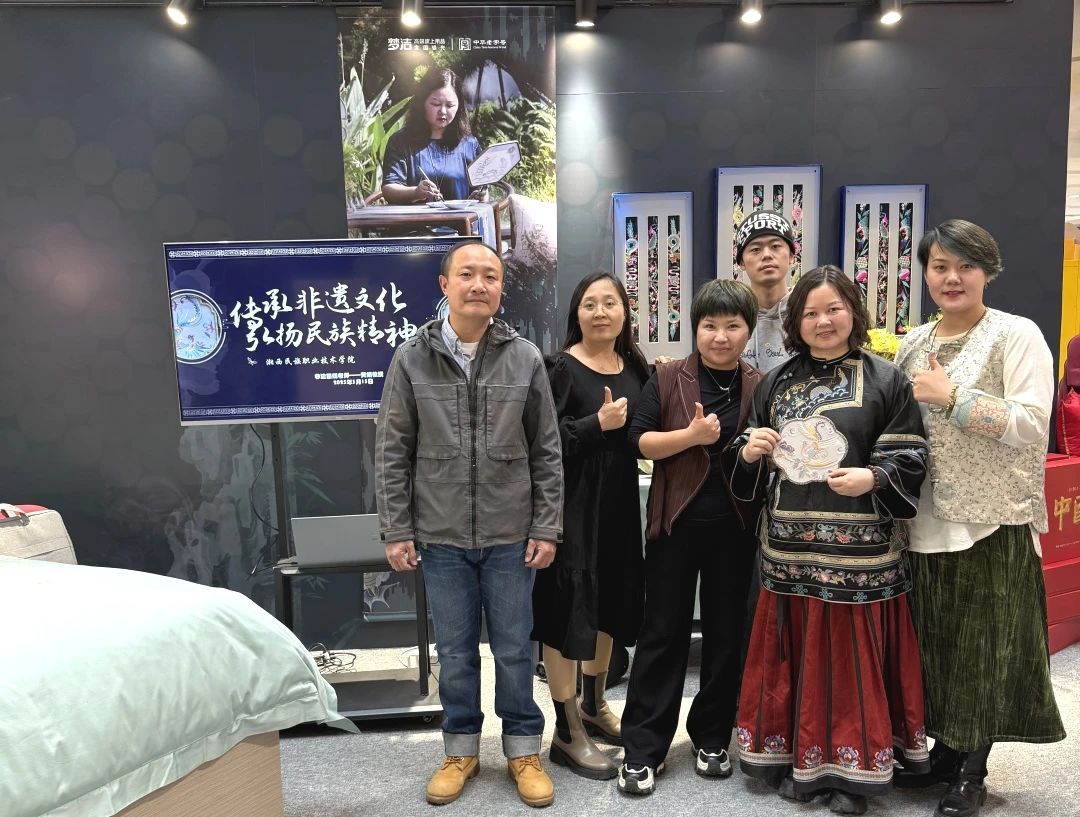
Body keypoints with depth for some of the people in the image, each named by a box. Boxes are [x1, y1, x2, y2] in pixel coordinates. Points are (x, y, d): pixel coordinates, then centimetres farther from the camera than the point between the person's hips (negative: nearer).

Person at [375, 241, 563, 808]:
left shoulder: (525, 359, -2)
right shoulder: (411, 359, -3)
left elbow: (547, 452, 1)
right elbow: (392, 453, -1)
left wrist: (546, 528, -2)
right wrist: (395, 531, -3)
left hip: (511, 537, 0)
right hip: (441, 538, 0)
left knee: (514, 649, 12)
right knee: (455, 652, 14)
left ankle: (523, 750, 31)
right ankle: (461, 749, 34)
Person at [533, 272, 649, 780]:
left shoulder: (635, 366, 9)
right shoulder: (561, 368, -10)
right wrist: (598, 423, -23)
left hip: (618, 502, 7)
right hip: (572, 504, -7)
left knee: (608, 604, 18)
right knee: (568, 608, -1)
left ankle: (594, 705, 38)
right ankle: (567, 732, 14)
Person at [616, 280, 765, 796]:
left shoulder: (761, 386, 5)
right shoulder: (667, 378, -1)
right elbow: (639, 441, -7)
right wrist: (691, 434, -21)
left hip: (737, 529, 2)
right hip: (676, 524, -2)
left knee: (727, 634, 12)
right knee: (663, 633, 4)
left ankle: (712, 738, 29)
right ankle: (642, 748, 14)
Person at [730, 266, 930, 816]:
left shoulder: (885, 380, 2)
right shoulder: (776, 382, 12)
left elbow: (910, 459, -1)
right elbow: (747, 471, 15)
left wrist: (873, 477, -19)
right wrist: (749, 452, -7)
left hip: (858, 547, -3)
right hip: (789, 546, 3)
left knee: (853, 653, 4)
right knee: (798, 650, 9)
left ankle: (852, 768, 20)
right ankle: (797, 756, 25)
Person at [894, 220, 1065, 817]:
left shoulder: (1017, 336, -5)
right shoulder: (911, 344, 11)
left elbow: (1032, 426, -16)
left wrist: (951, 396, -17)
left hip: (992, 521, -5)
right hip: (925, 521, 5)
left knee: (984, 646, 5)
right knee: (935, 642, 12)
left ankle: (972, 769, 22)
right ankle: (945, 750, 30)